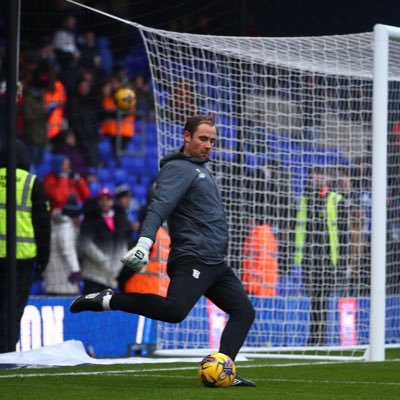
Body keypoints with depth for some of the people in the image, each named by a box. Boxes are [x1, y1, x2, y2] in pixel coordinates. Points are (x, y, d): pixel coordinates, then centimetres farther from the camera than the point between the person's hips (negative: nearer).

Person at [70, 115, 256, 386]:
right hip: (192, 259, -10)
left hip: (215, 263, 10)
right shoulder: (177, 169, -7)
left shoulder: (201, 170, 23)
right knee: (174, 310, -28)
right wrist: (145, 243, -37)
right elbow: (159, 208, -22)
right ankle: (107, 300, -17)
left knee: (244, 312, 2)